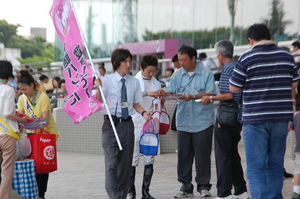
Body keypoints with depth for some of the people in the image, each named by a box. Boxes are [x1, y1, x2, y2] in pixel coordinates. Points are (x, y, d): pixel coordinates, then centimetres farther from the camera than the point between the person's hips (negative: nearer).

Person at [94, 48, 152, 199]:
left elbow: (136, 103, 11)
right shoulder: (107, 80, -5)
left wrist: (143, 113, -7)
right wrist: (98, 88, -25)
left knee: (126, 163, 10)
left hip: (127, 124, 4)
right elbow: (97, 103, -9)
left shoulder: (134, 82, 6)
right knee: (111, 163, -10)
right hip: (111, 124, -4)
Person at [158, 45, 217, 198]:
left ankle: (203, 186, 10)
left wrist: (193, 97, -21)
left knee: (202, 155, 0)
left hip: (202, 122, -4)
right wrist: (165, 94, -16)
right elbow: (171, 91, 6)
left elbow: (211, 94, -9)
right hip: (183, 122, 4)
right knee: (183, 156, 6)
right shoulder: (177, 75, 11)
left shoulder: (206, 74, -2)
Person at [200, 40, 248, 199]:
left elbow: (228, 95, -22)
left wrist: (211, 99, -11)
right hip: (237, 119, 9)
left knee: (223, 156, -4)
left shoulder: (228, 69, -15)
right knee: (233, 154, 16)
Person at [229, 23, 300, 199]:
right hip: (281, 118, 4)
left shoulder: (247, 58, -8)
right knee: (276, 165, 15)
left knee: (256, 167, 0)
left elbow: (233, 88, -2)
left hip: (255, 119, -4)